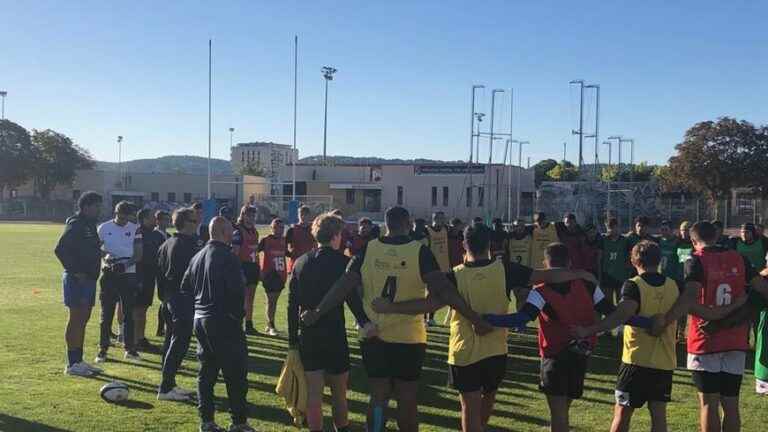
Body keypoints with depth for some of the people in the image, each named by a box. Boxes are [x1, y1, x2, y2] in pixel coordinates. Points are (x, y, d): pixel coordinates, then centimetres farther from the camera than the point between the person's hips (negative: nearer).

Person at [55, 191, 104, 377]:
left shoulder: (90, 225, 16)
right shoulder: (75, 225, -13)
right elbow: (60, 249, -20)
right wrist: (75, 271, -18)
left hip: (89, 279, 9)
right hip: (77, 280, -9)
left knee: (83, 320, 13)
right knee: (76, 319, -5)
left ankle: (78, 361, 21)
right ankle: (72, 364, 1)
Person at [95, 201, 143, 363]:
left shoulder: (134, 229, 1)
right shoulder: (103, 228, 1)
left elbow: (139, 255, 0)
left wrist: (126, 264, -17)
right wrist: (105, 257, -15)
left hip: (128, 275, 0)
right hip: (109, 275, 0)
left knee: (128, 313, 5)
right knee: (106, 314, 3)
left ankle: (130, 348, 12)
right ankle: (103, 349, 10)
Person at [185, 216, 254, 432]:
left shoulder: (197, 257, 10)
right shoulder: (227, 257, -15)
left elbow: (185, 287, 15)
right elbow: (236, 291, -20)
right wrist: (239, 315, -6)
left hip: (200, 319, 8)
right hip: (224, 321, -8)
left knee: (206, 371, 14)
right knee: (235, 373, 0)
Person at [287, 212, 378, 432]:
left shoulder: (301, 262, 5)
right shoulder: (342, 262, -8)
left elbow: (292, 304, 7)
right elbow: (352, 296, -21)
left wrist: (293, 339, 11)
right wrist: (364, 321, -27)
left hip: (307, 337, 4)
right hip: (334, 335, -4)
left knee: (313, 393, 7)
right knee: (339, 392, 10)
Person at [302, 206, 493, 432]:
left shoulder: (368, 250, -4)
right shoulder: (420, 252, -11)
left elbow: (343, 286, -8)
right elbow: (443, 290, -19)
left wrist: (318, 312, 0)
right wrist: (475, 320, -17)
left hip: (373, 337, 2)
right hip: (408, 338, -2)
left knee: (378, 397, 13)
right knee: (407, 400, 11)